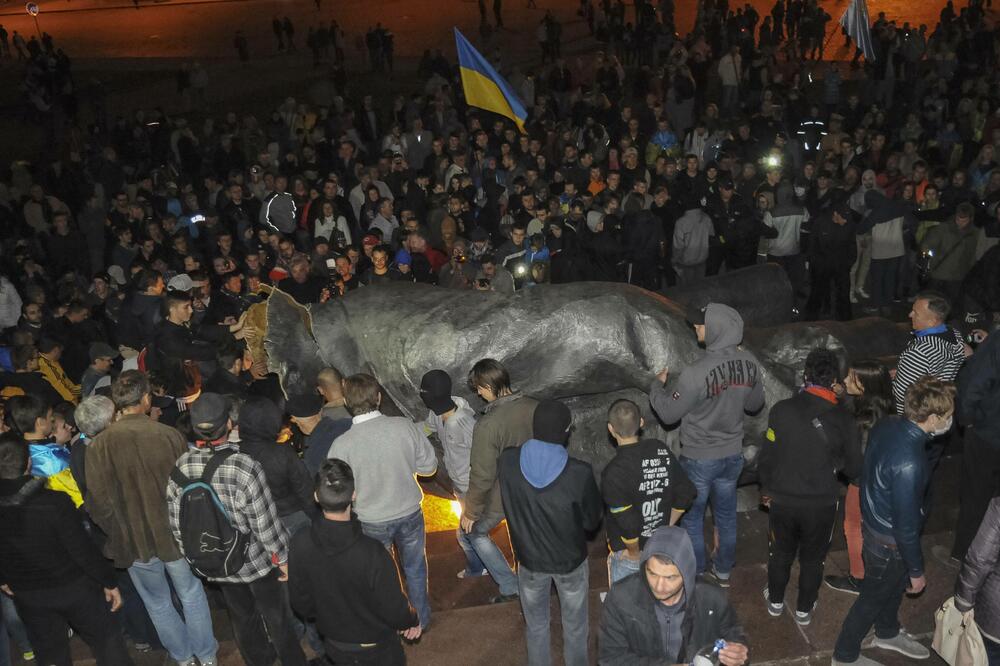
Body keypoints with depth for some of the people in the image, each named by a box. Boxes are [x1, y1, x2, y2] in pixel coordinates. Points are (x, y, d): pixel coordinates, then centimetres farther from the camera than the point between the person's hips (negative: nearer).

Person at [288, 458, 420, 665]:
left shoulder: (300, 545, -23)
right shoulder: (373, 553, -36)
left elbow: (300, 600, -7)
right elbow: (394, 609, -22)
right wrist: (412, 622, 0)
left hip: (334, 647, 4)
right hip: (375, 649, -3)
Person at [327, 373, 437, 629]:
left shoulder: (342, 444, -23)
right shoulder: (405, 426, -19)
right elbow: (429, 466, -7)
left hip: (371, 522, -1)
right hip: (409, 513, 2)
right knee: (415, 568, 25)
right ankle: (421, 619, 44)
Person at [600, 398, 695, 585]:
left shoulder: (614, 472, -29)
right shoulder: (661, 451, -10)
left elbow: (628, 523, -29)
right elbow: (686, 493, -2)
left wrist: (634, 553, -11)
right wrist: (666, 527, 6)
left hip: (628, 552, -5)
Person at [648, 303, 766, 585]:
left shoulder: (696, 373, -30)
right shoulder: (749, 363, -11)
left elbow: (668, 413, -17)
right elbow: (755, 405, 5)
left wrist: (657, 384, 0)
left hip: (699, 459, -5)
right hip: (733, 455, 6)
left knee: (691, 518, 16)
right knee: (726, 515, 23)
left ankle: (696, 575, 32)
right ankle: (723, 570, 41)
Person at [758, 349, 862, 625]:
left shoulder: (781, 410, -16)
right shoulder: (844, 419, -15)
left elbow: (766, 456, -8)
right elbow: (853, 468, -6)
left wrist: (766, 488, 8)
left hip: (782, 499, 0)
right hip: (822, 503, 0)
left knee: (781, 552, 23)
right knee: (812, 558, 22)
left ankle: (775, 601, 42)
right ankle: (804, 609, 39)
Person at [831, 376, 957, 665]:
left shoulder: (886, 425, -13)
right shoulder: (908, 464, -38)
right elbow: (906, 525, -27)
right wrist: (916, 571, -12)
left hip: (873, 519, 8)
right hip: (889, 542, -8)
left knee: (895, 584, 31)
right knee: (873, 597, 16)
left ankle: (888, 633, 57)